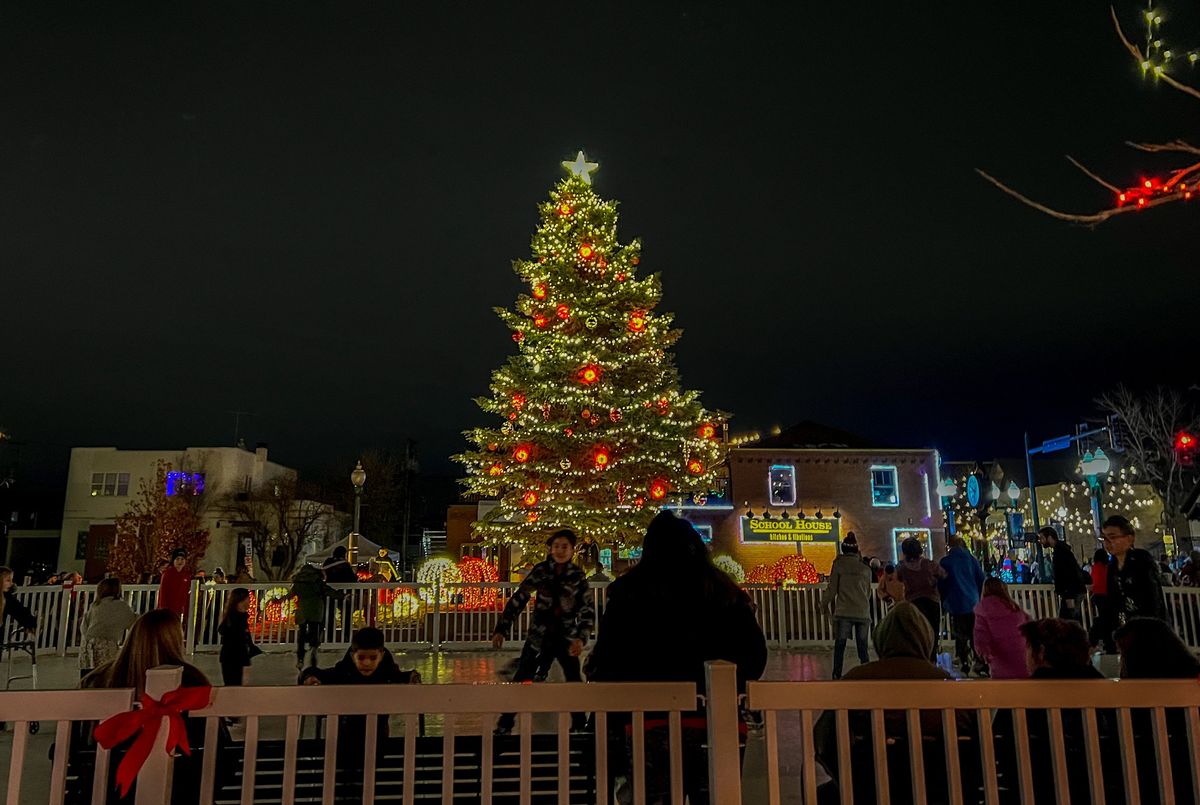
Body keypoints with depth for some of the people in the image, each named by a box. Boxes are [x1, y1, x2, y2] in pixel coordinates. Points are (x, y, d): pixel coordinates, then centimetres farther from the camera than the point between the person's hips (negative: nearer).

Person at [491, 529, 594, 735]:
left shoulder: (577, 576, -5)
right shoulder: (540, 570, -5)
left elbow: (588, 611, -6)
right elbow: (518, 599, -3)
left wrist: (581, 638, -21)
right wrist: (501, 629, -9)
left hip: (565, 637, 0)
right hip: (538, 636, 0)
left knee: (575, 683, 0)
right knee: (520, 681, -1)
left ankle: (579, 727, 15)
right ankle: (504, 726, 11)